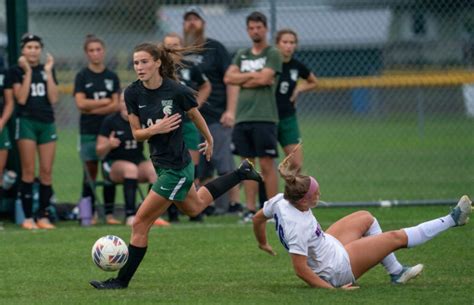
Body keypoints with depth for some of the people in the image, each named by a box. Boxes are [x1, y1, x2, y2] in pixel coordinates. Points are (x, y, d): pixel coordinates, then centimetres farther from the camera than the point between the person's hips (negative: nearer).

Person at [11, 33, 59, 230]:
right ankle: (27, 217, -3)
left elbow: (53, 98, -1)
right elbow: (21, 99, -12)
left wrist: (48, 72, -4)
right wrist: (28, 72, -13)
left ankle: (43, 216, 6)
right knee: (29, 171, -6)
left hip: (47, 123, 4)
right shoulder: (17, 71, 0)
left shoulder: (47, 70, 11)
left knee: (46, 172, 0)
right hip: (27, 122, -4)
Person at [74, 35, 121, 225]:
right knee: (90, 172, -2)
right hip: (89, 131, -2)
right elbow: (81, 103, -8)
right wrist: (104, 102, -4)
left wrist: (92, 108, -9)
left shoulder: (112, 77, 9)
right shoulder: (82, 77, 3)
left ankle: (109, 213, 3)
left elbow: (116, 106, 0)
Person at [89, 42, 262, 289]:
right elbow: (136, 133, -1)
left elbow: (195, 116, -1)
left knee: (140, 224, -7)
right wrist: (154, 129, -22)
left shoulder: (177, 91, -21)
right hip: (161, 164, 8)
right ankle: (241, 173, 51)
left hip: (176, 168, -8)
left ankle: (122, 280, 6)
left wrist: (209, 140, 16)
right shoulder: (133, 93, -7)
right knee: (194, 207, 34)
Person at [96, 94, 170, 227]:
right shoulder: (110, 121, -5)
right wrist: (109, 145, -26)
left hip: (139, 162, 3)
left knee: (155, 169, -28)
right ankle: (130, 216, -41)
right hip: (113, 164, -3)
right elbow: (100, 152, -5)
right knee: (130, 168, -36)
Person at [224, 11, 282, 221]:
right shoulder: (241, 55, 18)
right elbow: (228, 78, 5)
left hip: (264, 117, -5)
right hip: (243, 117, 5)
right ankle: (250, 209, 8)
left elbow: (264, 78, -11)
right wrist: (252, 75, -4)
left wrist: (243, 80, 2)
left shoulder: (272, 54, 2)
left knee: (267, 164, -6)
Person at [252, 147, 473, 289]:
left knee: (366, 218, 21)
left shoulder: (281, 201, -14)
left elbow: (258, 219, 5)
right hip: (337, 271, -9)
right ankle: (452, 220, 16)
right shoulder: (297, 227, -37)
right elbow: (300, 269, -35)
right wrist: (332, 289, -30)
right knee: (397, 237, -1)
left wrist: (263, 243, 24)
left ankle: (396, 272, 26)